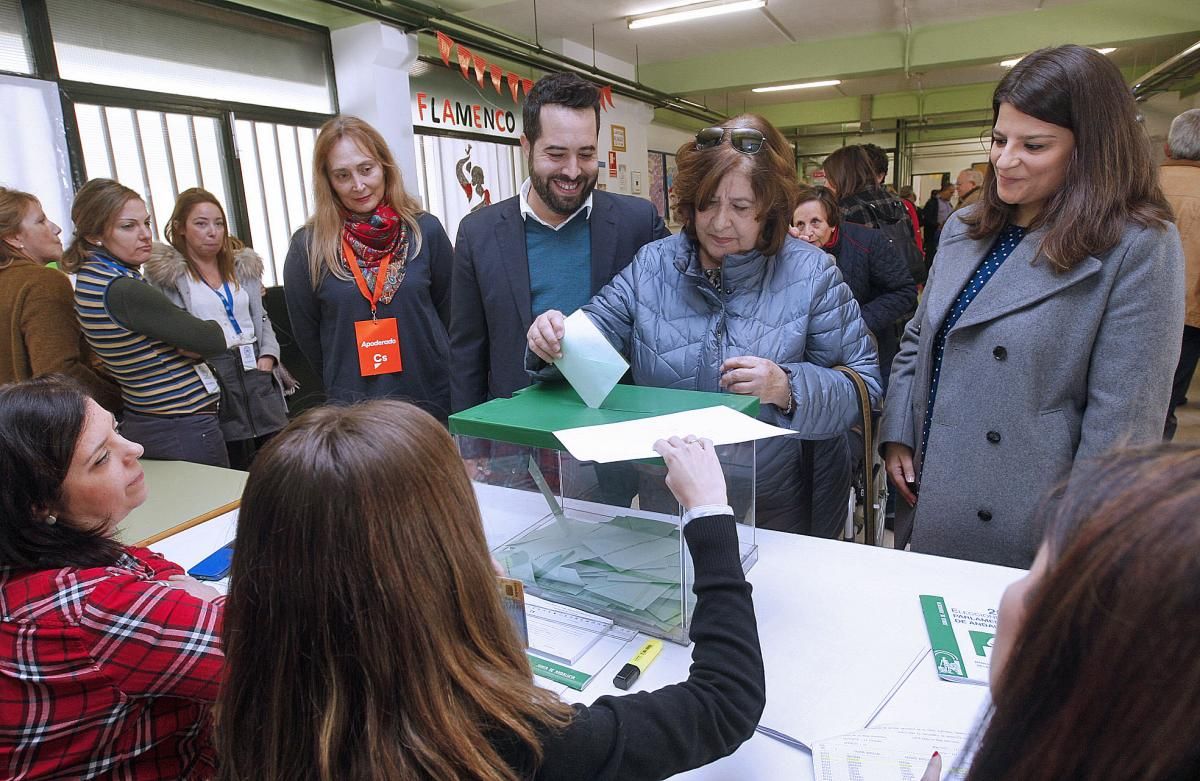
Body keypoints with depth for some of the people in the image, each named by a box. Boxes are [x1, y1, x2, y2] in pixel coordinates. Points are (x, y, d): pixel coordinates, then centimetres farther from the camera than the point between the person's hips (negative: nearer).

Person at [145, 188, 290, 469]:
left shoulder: (243, 265, 15)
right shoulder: (166, 273, 0)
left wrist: (268, 354, 4)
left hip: (256, 371, 4)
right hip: (210, 376, -4)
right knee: (234, 476, 0)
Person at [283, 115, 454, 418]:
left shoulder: (425, 231, -4)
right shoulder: (307, 246, -5)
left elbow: (448, 311, 4)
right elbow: (307, 335, 4)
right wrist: (344, 385, 12)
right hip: (353, 411, 0)